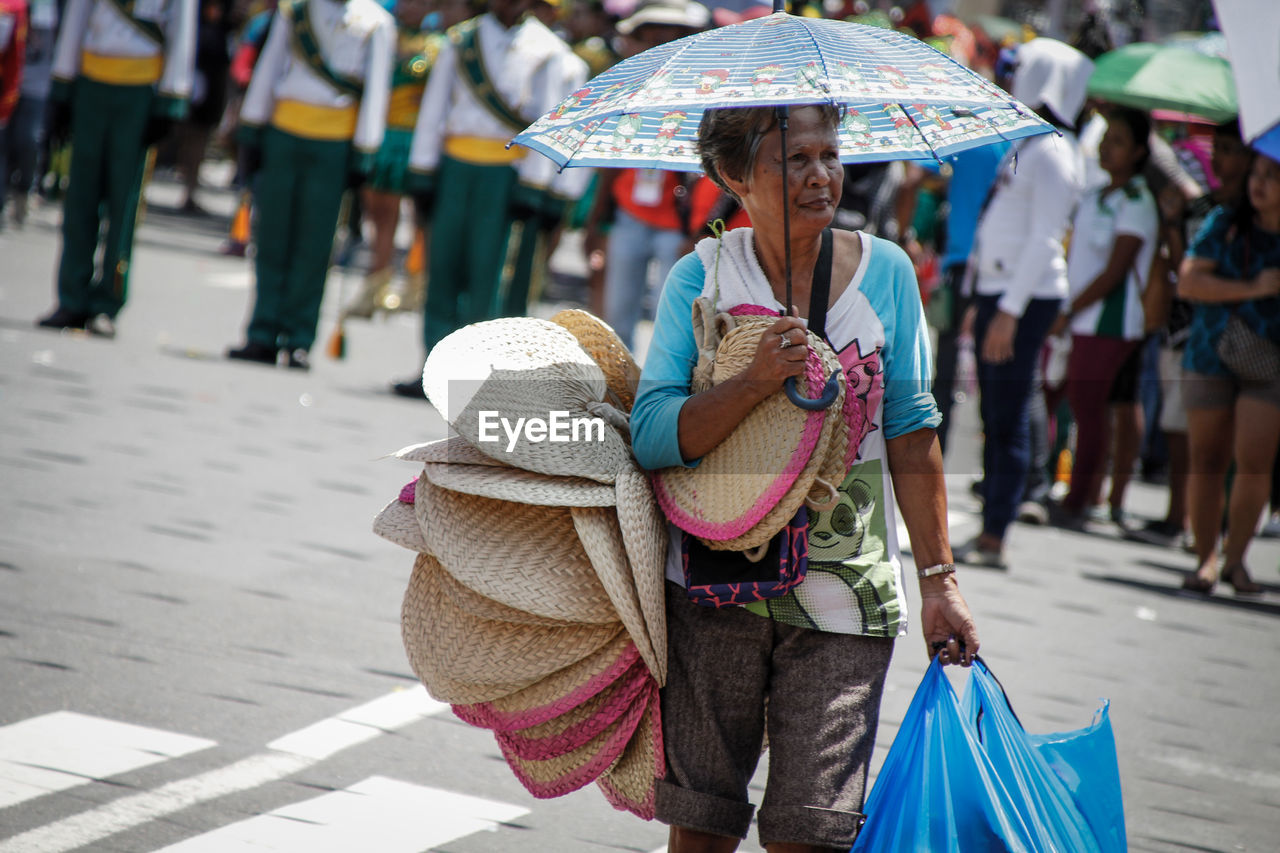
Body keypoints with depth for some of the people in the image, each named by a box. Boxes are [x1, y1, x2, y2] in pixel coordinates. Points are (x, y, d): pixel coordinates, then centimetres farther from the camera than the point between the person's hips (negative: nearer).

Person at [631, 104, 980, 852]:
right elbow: (653, 436, -9)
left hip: (844, 596, 0)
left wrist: (939, 579, 4)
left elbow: (911, 432, 6)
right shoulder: (701, 277, 0)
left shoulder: (885, 271, 2)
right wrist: (757, 381, -23)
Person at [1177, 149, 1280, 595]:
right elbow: (1188, 281, -6)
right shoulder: (1225, 224, 3)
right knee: (1206, 461, 2)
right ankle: (1206, 557, 14)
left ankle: (1235, 558, 5)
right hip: (1211, 357, 1)